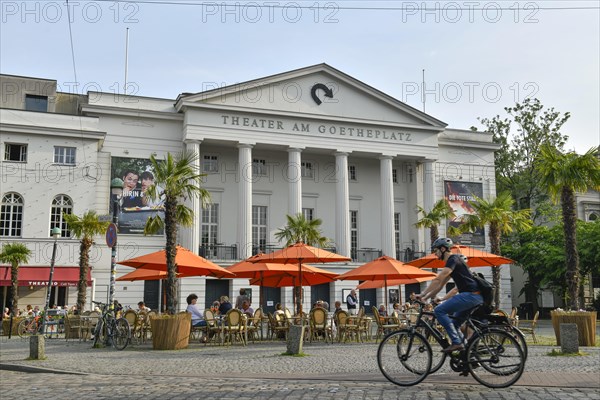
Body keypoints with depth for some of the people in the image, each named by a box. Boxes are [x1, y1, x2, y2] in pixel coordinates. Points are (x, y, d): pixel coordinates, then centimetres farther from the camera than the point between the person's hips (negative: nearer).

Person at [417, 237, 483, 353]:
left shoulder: (453, 259, -9)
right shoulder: (451, 262, 22)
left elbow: (438, 280, -17)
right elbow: (440, 285, 24)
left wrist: (422, 294, -14)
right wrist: (425, 298, 19)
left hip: (471, 295, -10)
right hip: (475, 297, 10)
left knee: (439, 311, -14)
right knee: (453, 325, 15)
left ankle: (456, 342, -16)